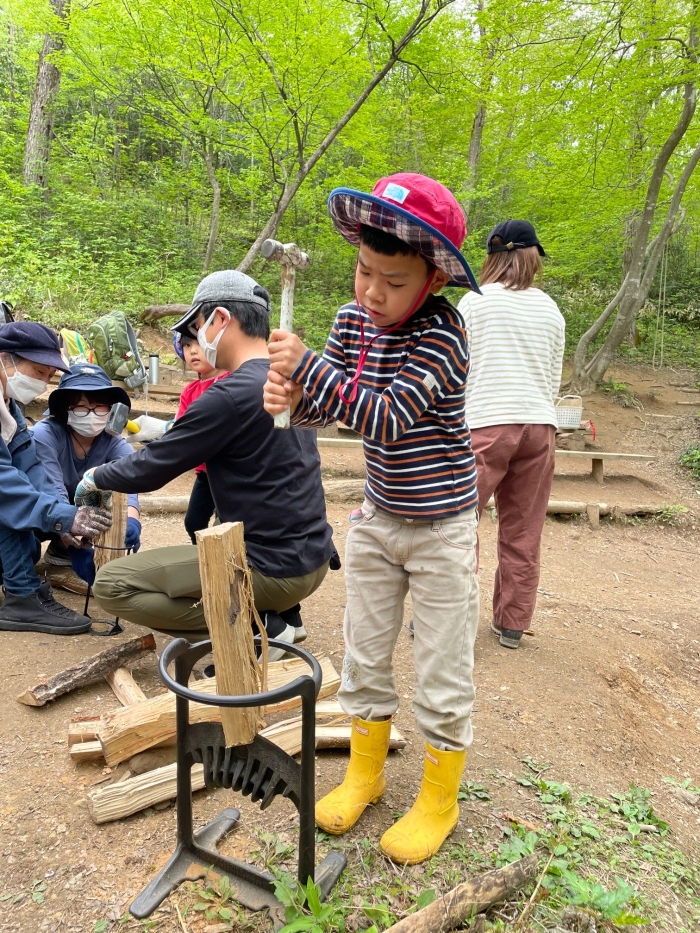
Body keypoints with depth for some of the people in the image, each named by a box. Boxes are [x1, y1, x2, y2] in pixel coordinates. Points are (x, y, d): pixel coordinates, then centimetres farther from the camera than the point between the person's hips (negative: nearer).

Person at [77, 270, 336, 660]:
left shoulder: (230, 395, -21)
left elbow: (150, 470, -12)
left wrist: (97, 476, 7)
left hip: (276, 570, -9)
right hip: (315, 557, 9)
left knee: (112, 584, -1)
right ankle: (282, 616, 17)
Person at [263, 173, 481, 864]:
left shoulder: (440, 334, -22)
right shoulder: (353, 320, -2)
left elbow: (386, 418, -32)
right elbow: (325, 407, 1)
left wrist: (306, 366, -37)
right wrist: (290, 398, -21)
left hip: (440, 528, -6)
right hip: (377, 520, 6)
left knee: (442, 676, 8)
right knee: (363, 654, 17)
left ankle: (439, 800, 32)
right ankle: (365, 770, 40)